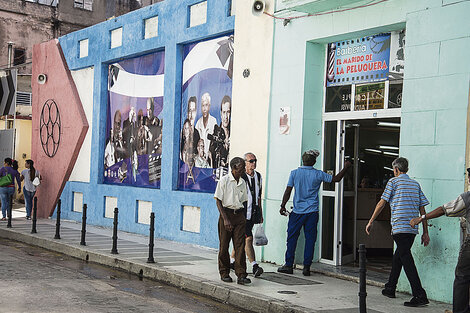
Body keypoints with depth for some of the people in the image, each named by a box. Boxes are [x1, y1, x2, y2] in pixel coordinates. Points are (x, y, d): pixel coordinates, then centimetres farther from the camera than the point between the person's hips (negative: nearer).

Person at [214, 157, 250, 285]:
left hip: (239, 215, 4)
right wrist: (225, 219, -14)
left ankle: (241, 275, -4)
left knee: (240, 246, -3)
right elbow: (218, 201, -7)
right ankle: (224, 273, 17)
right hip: (226, 213, -4)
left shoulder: (242, 182, 10)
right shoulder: (224, 180, -6)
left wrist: (243, 218, 10)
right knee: (224, 246, 3)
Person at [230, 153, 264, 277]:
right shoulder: (240, 177, -12)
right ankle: (254, 266, -15)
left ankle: (232, 261, 26)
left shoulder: (258, 176, 12)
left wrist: (260, 213, 19)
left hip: (253, 214, 7)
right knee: (248, 239, -12)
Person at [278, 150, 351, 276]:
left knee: (292, 238, 7)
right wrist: (345, 168, 19)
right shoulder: (318, 174, -2)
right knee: (310, 239, 5)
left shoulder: (294, 173, -2)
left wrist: (283, 206, 7)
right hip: (312, 212, 0)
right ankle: (306, 267, 6)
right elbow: (336, 179, 6)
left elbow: (288, 191, -2)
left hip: (297, 212, 0)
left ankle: (289, 265, 9)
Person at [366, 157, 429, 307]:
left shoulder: (393, 181, 1)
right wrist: (425, 233, 14)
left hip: (399, 227, -7)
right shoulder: (415, 184, 17)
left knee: (406, 259, -10)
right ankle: (390, 288, 31)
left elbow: (382, 203, -2)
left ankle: (420, 295, -17)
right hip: (413, 229, 7)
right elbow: (422, 209, 12)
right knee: (398, 256, 21)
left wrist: (370, 222, 7)